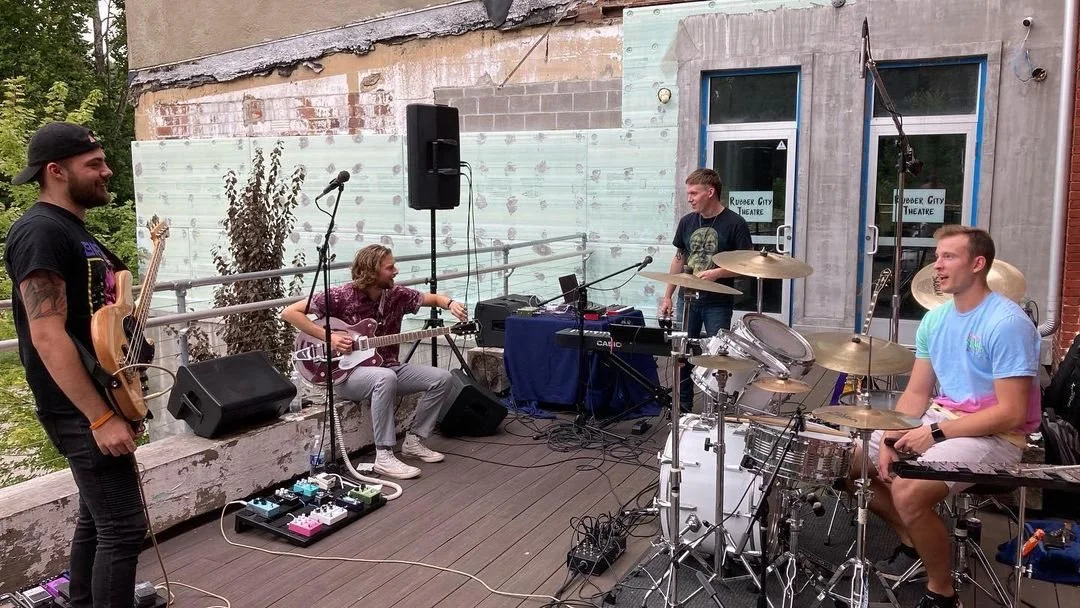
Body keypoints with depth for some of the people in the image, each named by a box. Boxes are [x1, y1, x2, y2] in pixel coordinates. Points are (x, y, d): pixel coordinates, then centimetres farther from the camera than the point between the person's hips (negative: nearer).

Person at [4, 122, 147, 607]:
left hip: (97, 400, 10)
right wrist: (101, 417, -26)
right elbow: (47, 335, -24)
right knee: (123, 526, -8)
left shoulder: (74, 229, 14)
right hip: (80, 410, -10)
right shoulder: (40, 232, -17)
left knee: (95, 517, 18)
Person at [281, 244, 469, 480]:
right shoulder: (342, 296, -15)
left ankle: (413, 440, 5)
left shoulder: (396, 294, 1)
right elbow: (290, 312, -14)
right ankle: (384, 456, -32)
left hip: (388, 367, 6)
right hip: (348, 373, -6)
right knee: (386, 378, -39)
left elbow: (432, 298, 15)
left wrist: (450, 303, -9)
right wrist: (328, 336, -20)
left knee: (442, 378, -8)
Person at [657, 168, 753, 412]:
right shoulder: (687, 221, 5)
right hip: (688, 300, 5)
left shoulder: (734, 223, -10)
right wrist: (668, 296, 10)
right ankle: (682, 408, 23)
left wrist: (716, 273, -22)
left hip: (718, 303, -5)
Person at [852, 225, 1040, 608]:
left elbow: (1011, 414, -22)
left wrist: (935, 433, -21)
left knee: (908, 491, -30)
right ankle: (912, 543, 23)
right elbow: (916, 393, 7)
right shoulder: (935, 319, 4)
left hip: (996, 436, -8)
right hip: (940, 421, 8)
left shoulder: (1008, 324, -20)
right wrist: (889, 439, -8)